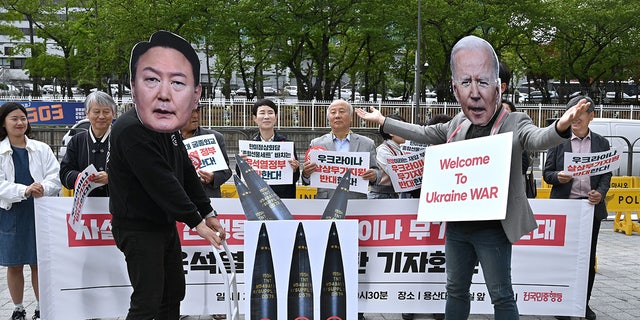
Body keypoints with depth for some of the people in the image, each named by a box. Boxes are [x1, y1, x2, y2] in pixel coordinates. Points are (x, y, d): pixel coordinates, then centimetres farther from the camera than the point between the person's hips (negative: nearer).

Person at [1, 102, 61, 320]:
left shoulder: (41, 149, 5)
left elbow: (55, 178, -2)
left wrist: (43, 189, -22)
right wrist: (24, 190, -24)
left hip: (39, 212, 0)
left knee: (39, 263, 5)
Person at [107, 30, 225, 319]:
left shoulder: (168, 127, 0)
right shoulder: (130, 132, -29)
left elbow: (186, 173, 7)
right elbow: (162, 184, -27)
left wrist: (208, 213, 5)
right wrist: (195, 221, -17)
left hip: (165, 225, 9)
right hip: (137, 229, -8)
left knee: (174, 293, 18)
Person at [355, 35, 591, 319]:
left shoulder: (514, 124, -12)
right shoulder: (458, 124, 6)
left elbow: (538, 138, -33)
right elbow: (423, 134, 21)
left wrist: (560, 127, -56)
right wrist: (382, 120, 27)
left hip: (492, 229, -6)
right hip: (456, 226, 6)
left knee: (501, 296, 3)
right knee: (456, 290, 19)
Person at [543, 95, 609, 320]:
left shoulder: (601, 143, 9)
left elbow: (606, 174, 8)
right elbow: (546, 173, 4)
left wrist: (600, 193, -10)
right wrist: (558, 176, -18)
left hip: (591, 206, 2)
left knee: (588, 257, 7)